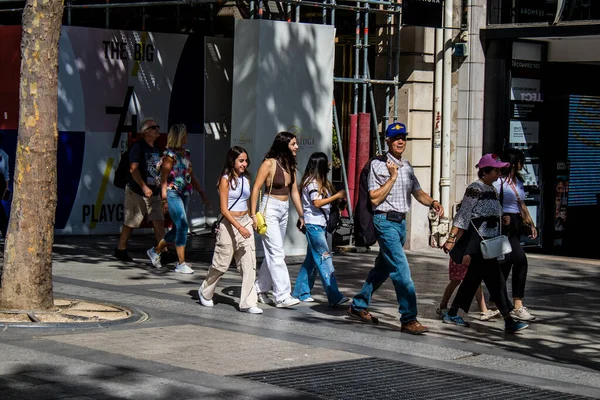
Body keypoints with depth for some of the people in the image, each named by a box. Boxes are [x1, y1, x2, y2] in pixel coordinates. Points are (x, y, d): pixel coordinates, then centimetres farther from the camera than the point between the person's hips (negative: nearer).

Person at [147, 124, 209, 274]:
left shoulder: (185, 153, 14)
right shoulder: (170, 154, -9)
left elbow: (191, 176, 21)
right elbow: (164, 179, -10)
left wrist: (201, 193, 19)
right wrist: (164, 199, -15)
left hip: (184, 194, 8)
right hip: (173, 193, -8)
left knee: (178, 228, 12)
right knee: (182, 225, -14)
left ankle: (155, 251, 32)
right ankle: (181, 263, -10)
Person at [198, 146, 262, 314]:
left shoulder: (245, 179, 10)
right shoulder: (225, 180, -9)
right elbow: (224, 209, -15)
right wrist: (239, 227, -23)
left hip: (245, 222, 6)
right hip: (229, 224, -6)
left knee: (249, 264, -4)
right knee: (221, 263, 4)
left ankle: (248, 302, -4)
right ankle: (205, 292, 29)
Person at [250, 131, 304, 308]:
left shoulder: (290, 165, 10)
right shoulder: (269, 163, -12)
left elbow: (294, 191, 15)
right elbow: (256, 189, -12)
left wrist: (301, 214, 13)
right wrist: (253, 215, -16)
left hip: (284, 212, 8)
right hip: (270, 210, -8)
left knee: (272, 253, 11)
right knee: (276, 253, -11)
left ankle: (259, 289, 22)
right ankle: (282, 296, -13)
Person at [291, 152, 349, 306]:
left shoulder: (320, 181, 19)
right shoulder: (312, 182, -11)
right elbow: (317, 202, -19)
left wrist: (338, 200, 6)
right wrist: (337, 196, -16)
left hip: (321, 224, 10)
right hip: (313, 224, -10)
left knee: (312, 259, 12)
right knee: (324, 258, -13)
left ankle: (301, 292, 18)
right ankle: (334, 296, -17)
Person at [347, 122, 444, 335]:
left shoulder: (407, 167, 14)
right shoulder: (378, 165, -8)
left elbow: (418, 192, 14)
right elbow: (375, 198, -13)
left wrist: (432, 202, -6)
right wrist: (392, 177, -15)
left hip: (401, 222, 8)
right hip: (385, 221, -8)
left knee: (382, 268, 15)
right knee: (401, 270, -14)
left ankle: (358, 306, 29)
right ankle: (409, 319, -14)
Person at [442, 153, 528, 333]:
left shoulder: (492, 190, 15)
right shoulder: (475, 189, -12)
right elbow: (463, 216, -16)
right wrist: (451, 238, -19)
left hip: (488, 243, 9)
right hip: (477, 242, -9)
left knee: (473, 278, 13)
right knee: (495, 280, -10)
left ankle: (452, 314, 21)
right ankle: (508, 321, -10)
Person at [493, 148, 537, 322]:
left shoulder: (518, 181, 16)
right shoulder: (499, 182, -12)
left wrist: (531, 224, 17)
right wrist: (500, 218, -27)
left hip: (516, 225, 9)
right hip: (505, 225, -9)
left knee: (506, 264, 10)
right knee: (520, 260, -18)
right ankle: (518, 306, -16)